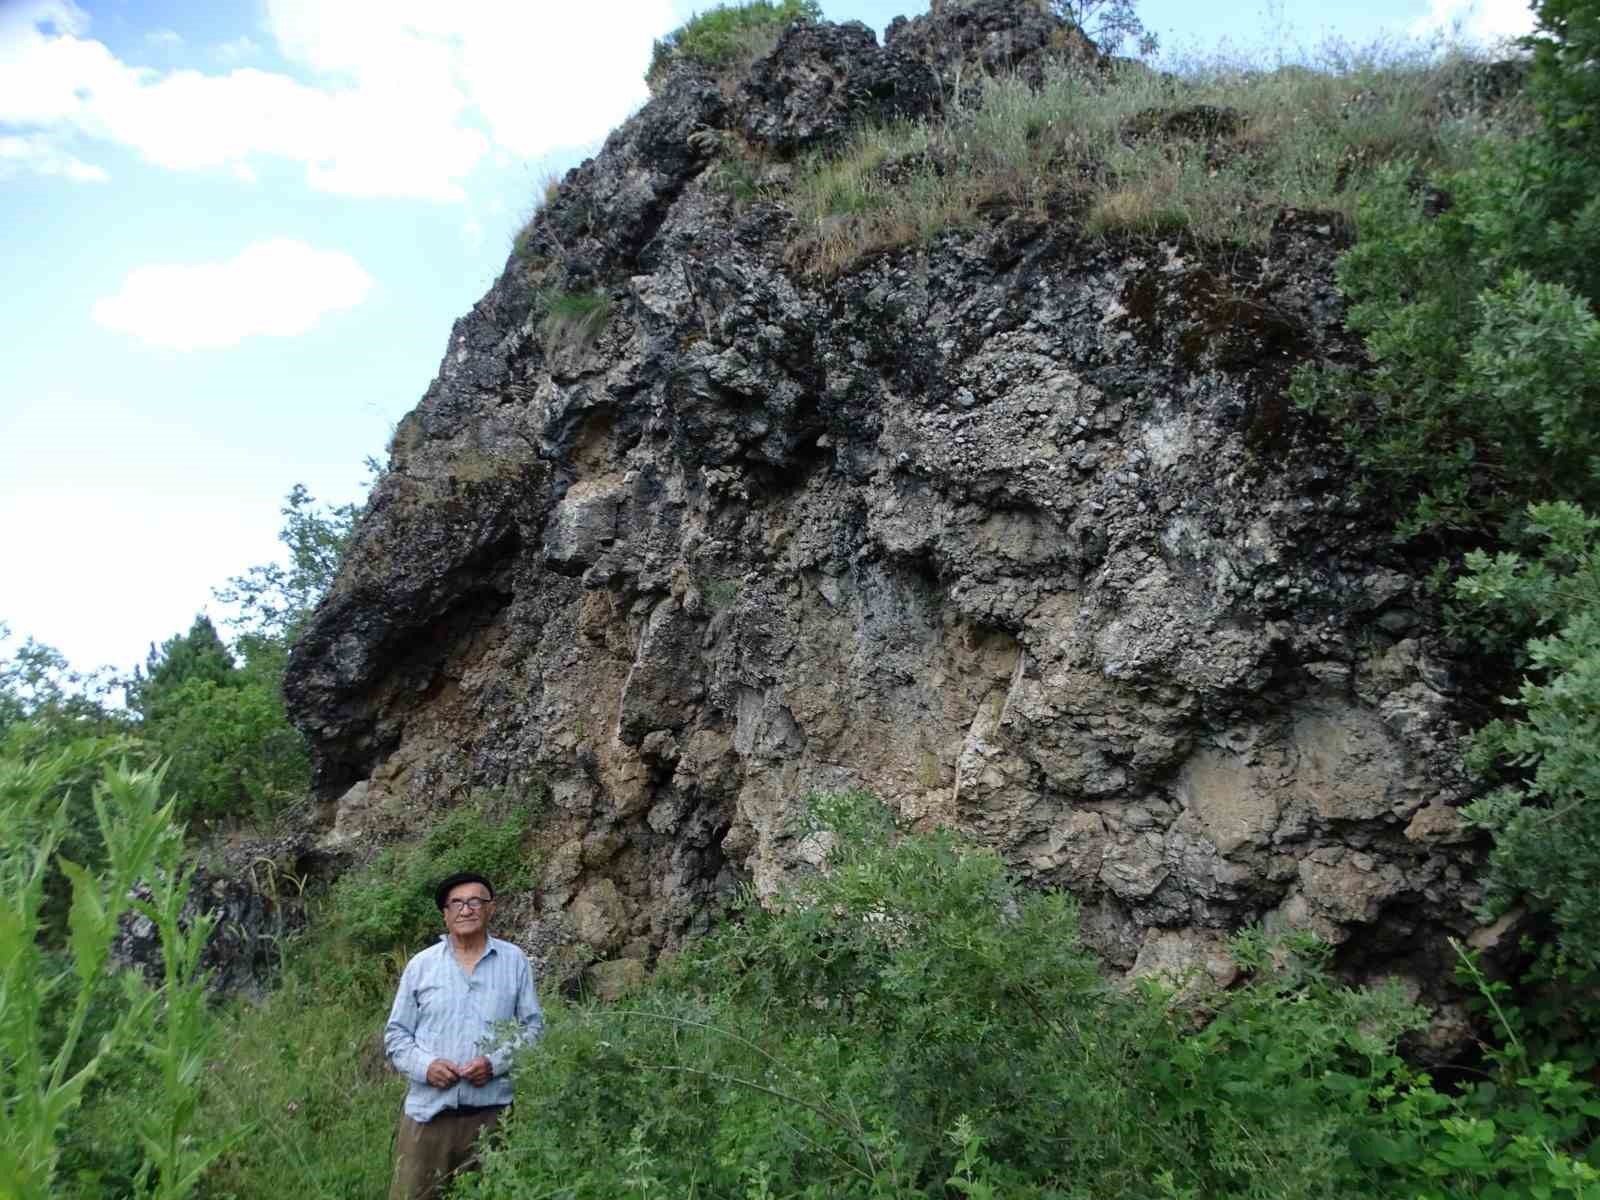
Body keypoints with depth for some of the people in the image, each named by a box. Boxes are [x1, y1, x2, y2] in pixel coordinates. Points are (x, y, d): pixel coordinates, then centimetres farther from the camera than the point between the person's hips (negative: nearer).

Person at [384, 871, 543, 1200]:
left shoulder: (514, 961, 4)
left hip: (493, 1111, 0)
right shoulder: (420, 965, 5)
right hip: (428, 1111, 0)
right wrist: (424, 1065, -11)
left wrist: (496, 1062, -12)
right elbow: (395, 1034, 8)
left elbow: (533, 1027, 4)